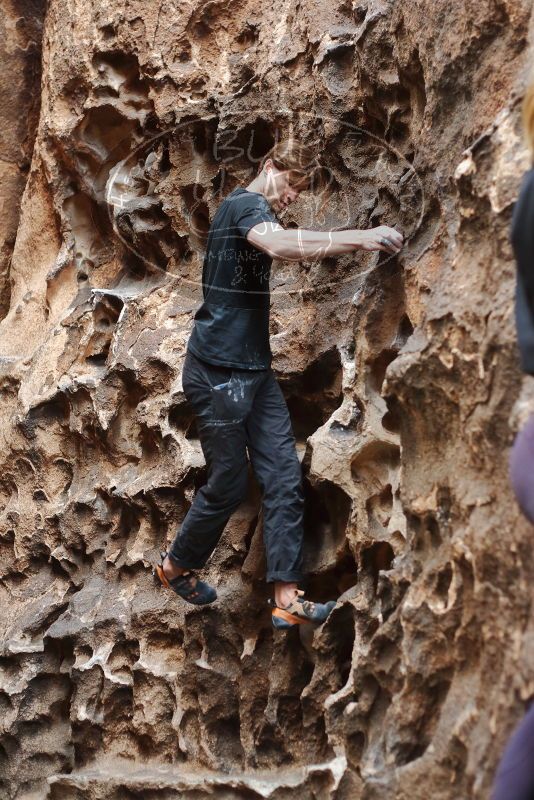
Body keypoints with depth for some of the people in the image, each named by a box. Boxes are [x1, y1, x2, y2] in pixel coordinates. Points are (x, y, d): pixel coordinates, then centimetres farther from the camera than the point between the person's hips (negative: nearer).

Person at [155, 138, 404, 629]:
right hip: (219, 371, -10)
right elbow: (280, 244, -35)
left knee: (284, 478, -1)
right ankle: (177, 566, 25)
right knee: (229, 484, 1)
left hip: (254, 370, 10)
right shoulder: (245, 204, -14)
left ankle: (287, 598, -2)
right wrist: (361, 238, -38)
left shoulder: (257, 213, 20)